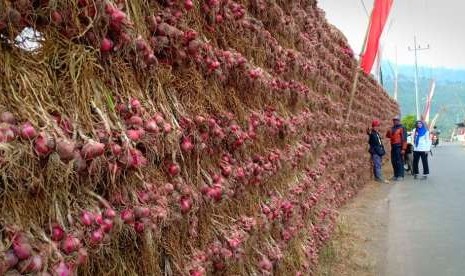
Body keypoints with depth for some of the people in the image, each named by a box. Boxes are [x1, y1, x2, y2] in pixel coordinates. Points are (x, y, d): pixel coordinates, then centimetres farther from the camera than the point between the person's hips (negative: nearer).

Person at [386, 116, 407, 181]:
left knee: (399, 161, -6)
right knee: (394, 161, 9)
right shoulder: (393, 128, 15)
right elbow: (388, 136, 15)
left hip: (399, 147, -7)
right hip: (393, 147, 7)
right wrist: (389, 131, -8)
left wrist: (403, 149, -16)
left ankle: (400, 176, -2)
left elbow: (404, 139, -11)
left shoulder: (402, 128, -6)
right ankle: (396, 175, 17)